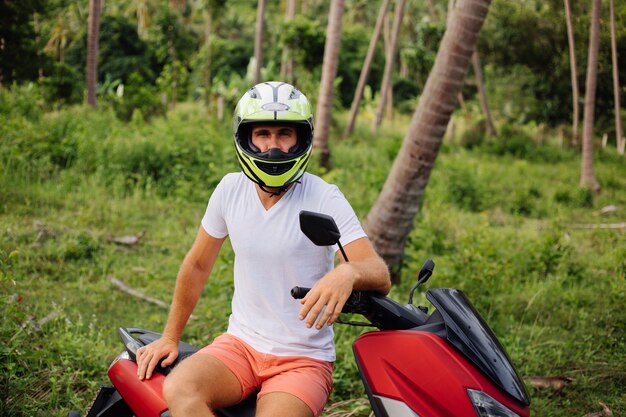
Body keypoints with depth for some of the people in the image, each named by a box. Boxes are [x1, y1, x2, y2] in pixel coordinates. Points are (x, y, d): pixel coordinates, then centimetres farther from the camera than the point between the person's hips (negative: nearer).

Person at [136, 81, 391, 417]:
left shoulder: (324, 199, -11)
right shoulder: (230, 189, 2)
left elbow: (380, 276, -19)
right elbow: (197, 265, 14)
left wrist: (348, 272, -43)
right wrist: (170, 338, 15)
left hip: (303, 360, -3)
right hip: (240, 343, 4)